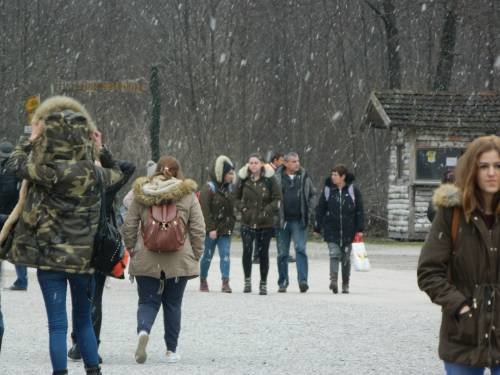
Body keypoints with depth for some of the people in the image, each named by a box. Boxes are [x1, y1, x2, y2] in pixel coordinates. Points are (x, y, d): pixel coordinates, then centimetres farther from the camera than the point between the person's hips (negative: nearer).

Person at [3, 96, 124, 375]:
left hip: (51, 257, -3)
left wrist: (31, 138, 14)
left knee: (57, 325, 1)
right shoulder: (93, 173, -5)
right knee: (84, 321, 19)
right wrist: (101, 151, 20)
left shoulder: (47, 172, -15)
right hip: (84, 257, 3)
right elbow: (117, 174, 19)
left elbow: (15, 163, 3)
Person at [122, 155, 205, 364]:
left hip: (146, 260, 0)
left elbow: (129, 226, 3)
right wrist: (195, 256, 8)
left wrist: (131, 249, 15)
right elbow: (198, 229, -1)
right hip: (179, 260, 0)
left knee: (148, 301, 7)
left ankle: (143, 330, -23)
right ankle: (171, 350, 14)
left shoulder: (142, 193, 3)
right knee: (173, 304, 12)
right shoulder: (188, 194, 0)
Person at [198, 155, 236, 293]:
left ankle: (225, 282, -11)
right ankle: (203, 280, 23)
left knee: (225, 255, -7)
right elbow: (205, 210, -14)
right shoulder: (208, 188, -10)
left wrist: (231, 224, 5)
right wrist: (211, 229, -18)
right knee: (207, 256, 6)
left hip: (225, 230, 5)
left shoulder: (229, 188, 9)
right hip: (211, 229, -5)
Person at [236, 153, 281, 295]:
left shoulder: (269, 179, -2)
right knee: (247, 250, -15)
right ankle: (247, 280, 0)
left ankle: (263, 283, 17)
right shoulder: (243, 179, 5)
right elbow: (237, 197, 18)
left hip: (265, 223, -1)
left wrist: (266, 211, -10)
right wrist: (242, 208, 1)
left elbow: (277, 199, 0)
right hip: (247, 222, 1)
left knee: (263, 253, 4)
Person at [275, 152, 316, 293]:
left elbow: (312, 194, 16)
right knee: (282, 253, 7)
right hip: (282, 221, 0)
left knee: (301, 249, -12)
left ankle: (303, 280, -16)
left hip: (299, 221, 0)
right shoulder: (277, 177, -1)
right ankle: (282, 283, 16)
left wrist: (308, 211, 6)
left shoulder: (305, 177, 6)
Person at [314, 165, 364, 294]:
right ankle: (333, 280, -25)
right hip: (332, 230, 0)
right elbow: (320, 209, 6)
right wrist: (317, 227, 3)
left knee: (346, 257, 8)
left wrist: (360, 229, -3)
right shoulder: (328, 190, 3)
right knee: (334, 254, -15)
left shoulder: (353, 191, 0)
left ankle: (345, 284, 17)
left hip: (348, 230, 0)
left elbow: (359, 211, 2)